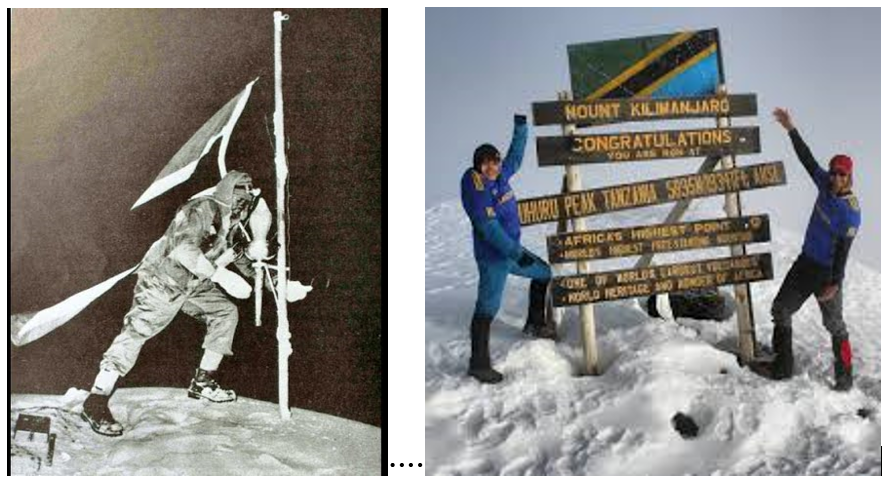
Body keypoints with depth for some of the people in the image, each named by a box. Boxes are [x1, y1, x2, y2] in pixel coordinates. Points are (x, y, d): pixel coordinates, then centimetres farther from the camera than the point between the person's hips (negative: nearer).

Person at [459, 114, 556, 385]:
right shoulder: (476, 191, -23)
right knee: (487, 308, -8)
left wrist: (521, 127, 19)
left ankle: (535, 324, 39)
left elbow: (516, 156, 21)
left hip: (512, 250, 10)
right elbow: (490, 228, -27)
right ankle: (478, 364, -2)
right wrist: (516, 253, -28)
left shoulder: (500, 176, 3)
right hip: (493, 258, -10)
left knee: (543, 274, 24)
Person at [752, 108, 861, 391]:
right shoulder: (825, 185, -2)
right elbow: (807, 159, 5)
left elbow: (842, 251, -22)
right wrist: (791, 129, 3)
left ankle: (844, 376, 20)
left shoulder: (850, 212, -22)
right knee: (781, 310, 8)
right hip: (805, 262, 8)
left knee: (834, 325, 5)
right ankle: (782, 367, 16)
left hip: (827, 272, -7)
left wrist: (834, 284, -22)